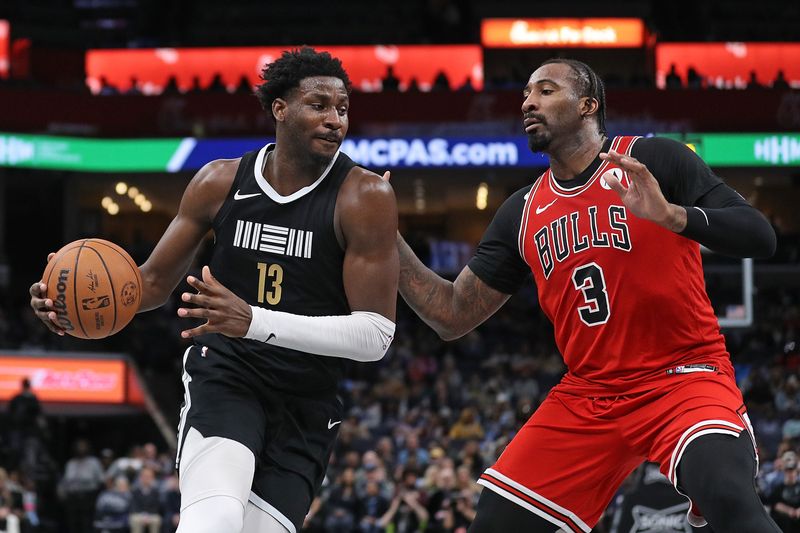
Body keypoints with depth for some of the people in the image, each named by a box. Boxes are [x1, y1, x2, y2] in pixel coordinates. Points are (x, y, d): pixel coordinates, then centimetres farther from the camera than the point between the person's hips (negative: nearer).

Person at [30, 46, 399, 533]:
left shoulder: (365, 197, -12)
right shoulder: (221, 182, -1)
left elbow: (376, 335, -18)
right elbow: (155, 281, 12)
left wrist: (253, 321, -30)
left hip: (306, 409, 0)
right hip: (225, 378, 0)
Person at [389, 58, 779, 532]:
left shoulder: (654, 160, -4)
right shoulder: (521, 213, 12)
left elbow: (760, 237, -11)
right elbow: (454, 317, 15)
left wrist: (671, 215, -28)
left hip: (684, 377, -6)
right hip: (588, 397, 6)